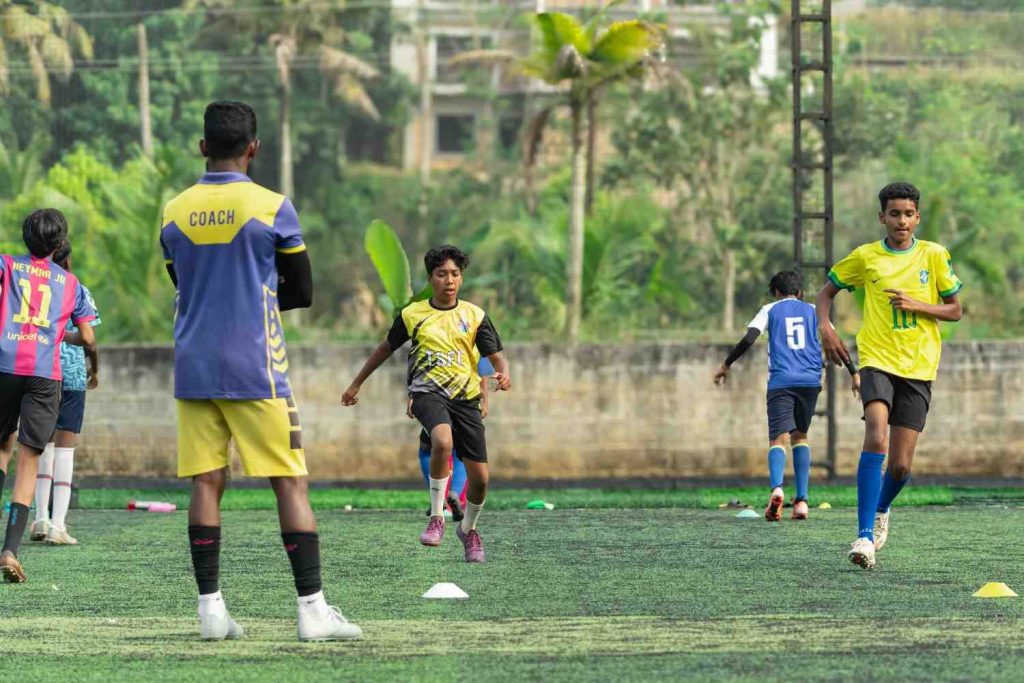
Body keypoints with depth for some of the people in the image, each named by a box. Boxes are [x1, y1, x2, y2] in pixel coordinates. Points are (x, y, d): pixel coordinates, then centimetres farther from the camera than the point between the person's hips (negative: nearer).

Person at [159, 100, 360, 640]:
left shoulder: (174, 213, 6)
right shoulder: (272, 209, -6)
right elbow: (302, 293, 2)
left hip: (194, 368, 4)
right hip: (255, 371, -4)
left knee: (206, 484, 5)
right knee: (291, 484, -1)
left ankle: (211, 609, 1)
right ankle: (313, 610, -5)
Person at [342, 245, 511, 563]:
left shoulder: (474, 316, 6)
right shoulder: (412, 315, 6)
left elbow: (496, 356, 4)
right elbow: (386, 349, 20)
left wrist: (503, 374, -20)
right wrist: (356, 384, 25)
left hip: (465, 396, 2)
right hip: (428, 391, -2)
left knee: (479, 477, -3)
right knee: (443, 441, -36)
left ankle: (468, 529, 28)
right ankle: (437, 517, -21)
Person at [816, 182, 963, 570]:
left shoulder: (934, 256, 4)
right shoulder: (865, 257, 4)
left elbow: (955, 310, 8)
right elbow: (826, 293, 16)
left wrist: (917, 306, -9)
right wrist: (825, 328, -3)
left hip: (918, 367, 1)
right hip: (877, 360, -1)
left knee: (901, 465, -1)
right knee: (876, 438, -26)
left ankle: (881, 510, 35)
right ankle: (865, 535, -27)